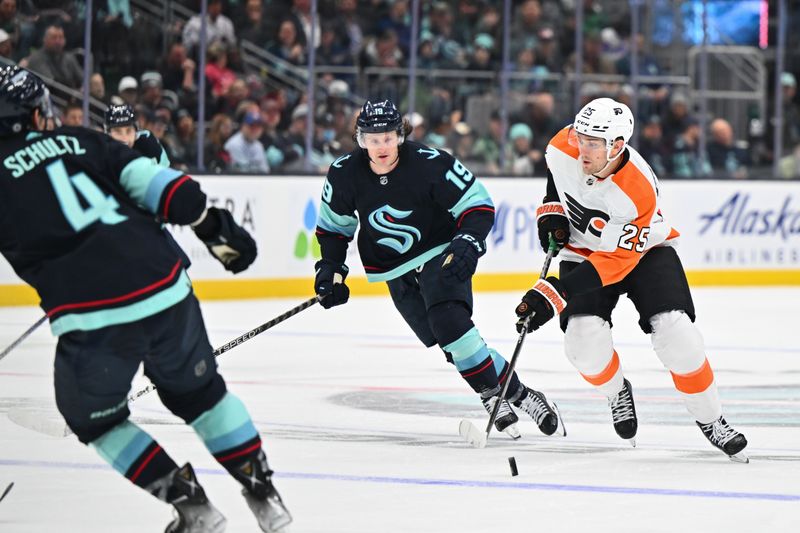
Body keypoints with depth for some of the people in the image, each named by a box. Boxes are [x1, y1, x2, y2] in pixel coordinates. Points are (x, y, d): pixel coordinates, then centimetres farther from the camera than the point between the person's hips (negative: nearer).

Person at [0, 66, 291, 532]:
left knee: (94, 418, 20)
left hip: (94, 317, -4)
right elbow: (148, 179, 6)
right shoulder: (81, 142, 14)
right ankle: (263, 493, 27)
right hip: (166, 284, 4)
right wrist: (211, 221, 9)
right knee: (199, 391, 28)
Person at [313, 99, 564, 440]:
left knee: (448, 322, -27)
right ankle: (515, 394, 5)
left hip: (441, 255, -4)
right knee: (452, 345, -6)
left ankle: (494, 397, -15)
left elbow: (479, 205, -14)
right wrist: (330, 269, -1)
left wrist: (468, 243, -28)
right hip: (397, 271, 4)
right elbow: (332, 226, 8)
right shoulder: (345, 175, -10)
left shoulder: (430, 164, -21)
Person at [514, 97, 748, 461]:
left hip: (643, 251, -3)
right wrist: (552, 210, -7)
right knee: (584, 340, -21)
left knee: (674, 333, -22)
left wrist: (552, 295, -38)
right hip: (584, 249, 3)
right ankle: (617, 392, 13)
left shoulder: (639, 192, -35)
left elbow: (613, 262, -32)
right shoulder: (564, 147, -21)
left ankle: (710, 419, 0)